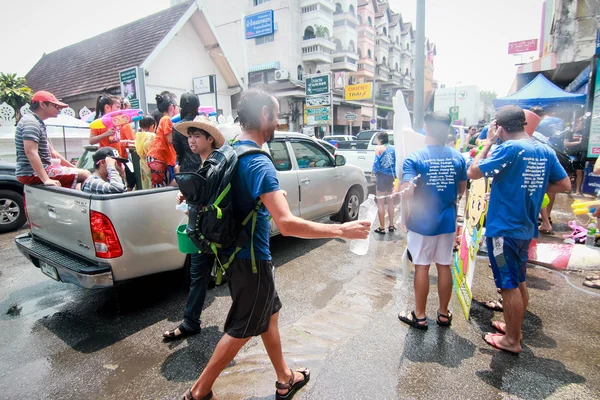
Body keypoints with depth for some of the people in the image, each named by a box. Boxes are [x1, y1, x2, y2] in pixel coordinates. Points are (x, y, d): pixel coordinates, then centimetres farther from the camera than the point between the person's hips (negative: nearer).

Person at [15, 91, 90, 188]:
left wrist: (74, 168, 14)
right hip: (33, 173, -11)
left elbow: (52, 152, 19)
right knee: (85, 175, -17)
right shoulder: (31, 123, -14)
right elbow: (31, 152, -27)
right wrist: (46, 180, -33)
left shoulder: (38, 123, 18)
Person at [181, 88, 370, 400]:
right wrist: (341, 230, -28)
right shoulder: (259, 163, -26)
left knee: (269, 315, 23)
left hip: (236, 254, 9)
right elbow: (287, 224, -34)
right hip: (251, 259, -9)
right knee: (241, 331, 12)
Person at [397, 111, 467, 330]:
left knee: (422, 267, 7)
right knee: (444, 266, 15)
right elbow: (462, 189, 10)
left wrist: (405, 217, -8)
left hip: (422, 222, -4)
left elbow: (407, 192, -24)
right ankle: (444, 314, 30)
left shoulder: (414, 158, -15)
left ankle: (419, 316, 21)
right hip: (448, 221, 4)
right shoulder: (458, 157, 0)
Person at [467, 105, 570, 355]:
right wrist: (533, 189, 11)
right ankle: (514, 327, 36)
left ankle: (512, 341, 18)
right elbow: (564, 185, 11)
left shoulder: (510, 149, -19)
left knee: (509, 286, 3)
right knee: (519, 281, 20)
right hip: (526, 228, 8)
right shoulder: (545, 151, 5)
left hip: (504, 228, -8)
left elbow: (473, 172, -16)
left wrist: (488, 142, -8)